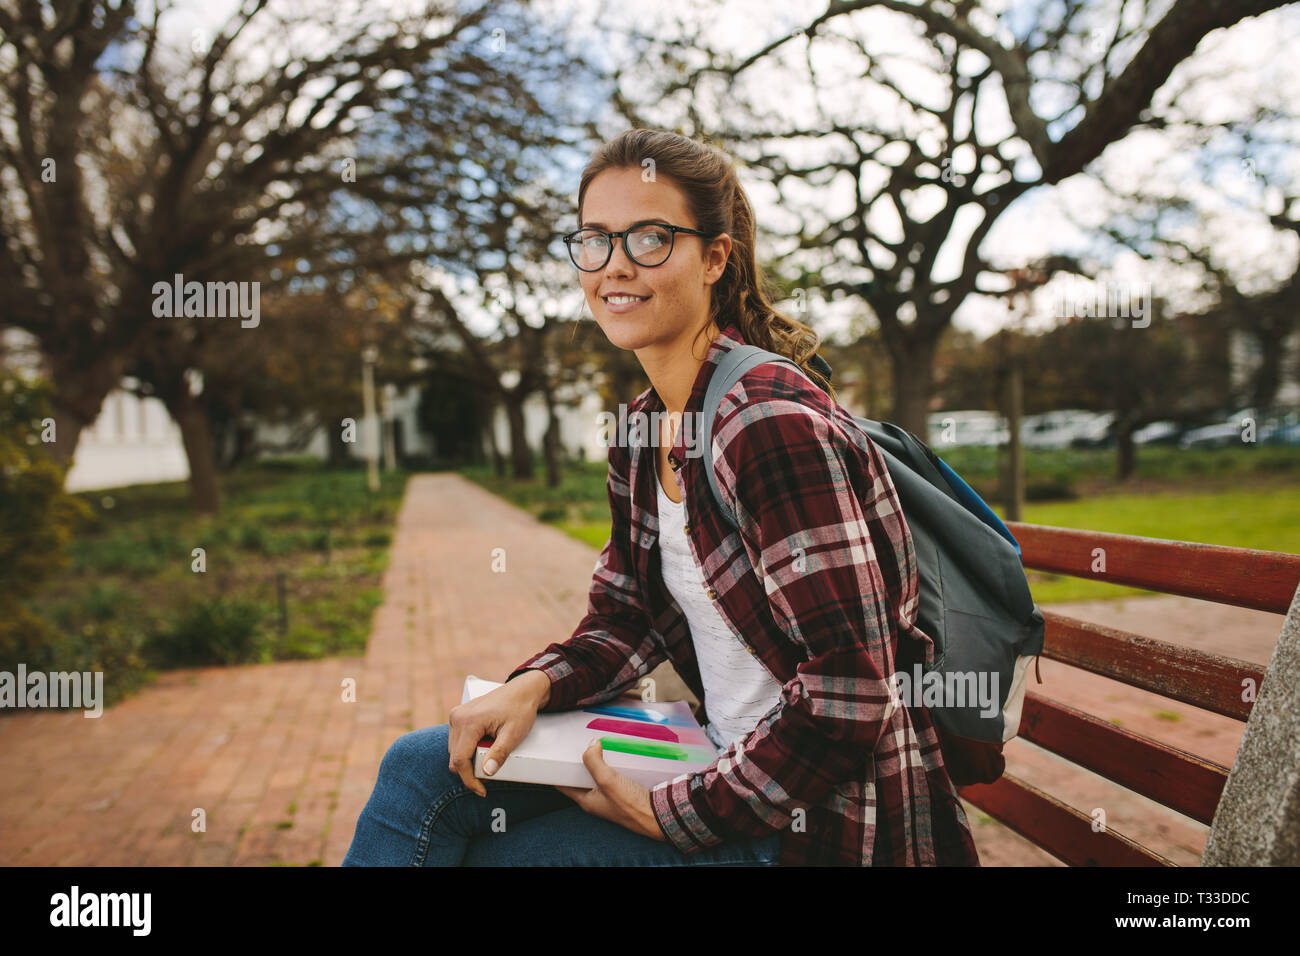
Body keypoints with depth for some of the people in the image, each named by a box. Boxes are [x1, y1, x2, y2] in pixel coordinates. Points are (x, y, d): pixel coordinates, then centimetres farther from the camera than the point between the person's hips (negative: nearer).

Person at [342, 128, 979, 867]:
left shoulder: (774, 424, -23)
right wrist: (534, 686, -8)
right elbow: (625, 620, 12)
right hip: (724, 755, 8)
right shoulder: (643, 431, 5)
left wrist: (675, 814, -17)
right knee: (422, 770, -1)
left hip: (824, 819, -7)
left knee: (487, 851, -10)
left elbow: (849, 694, -24)